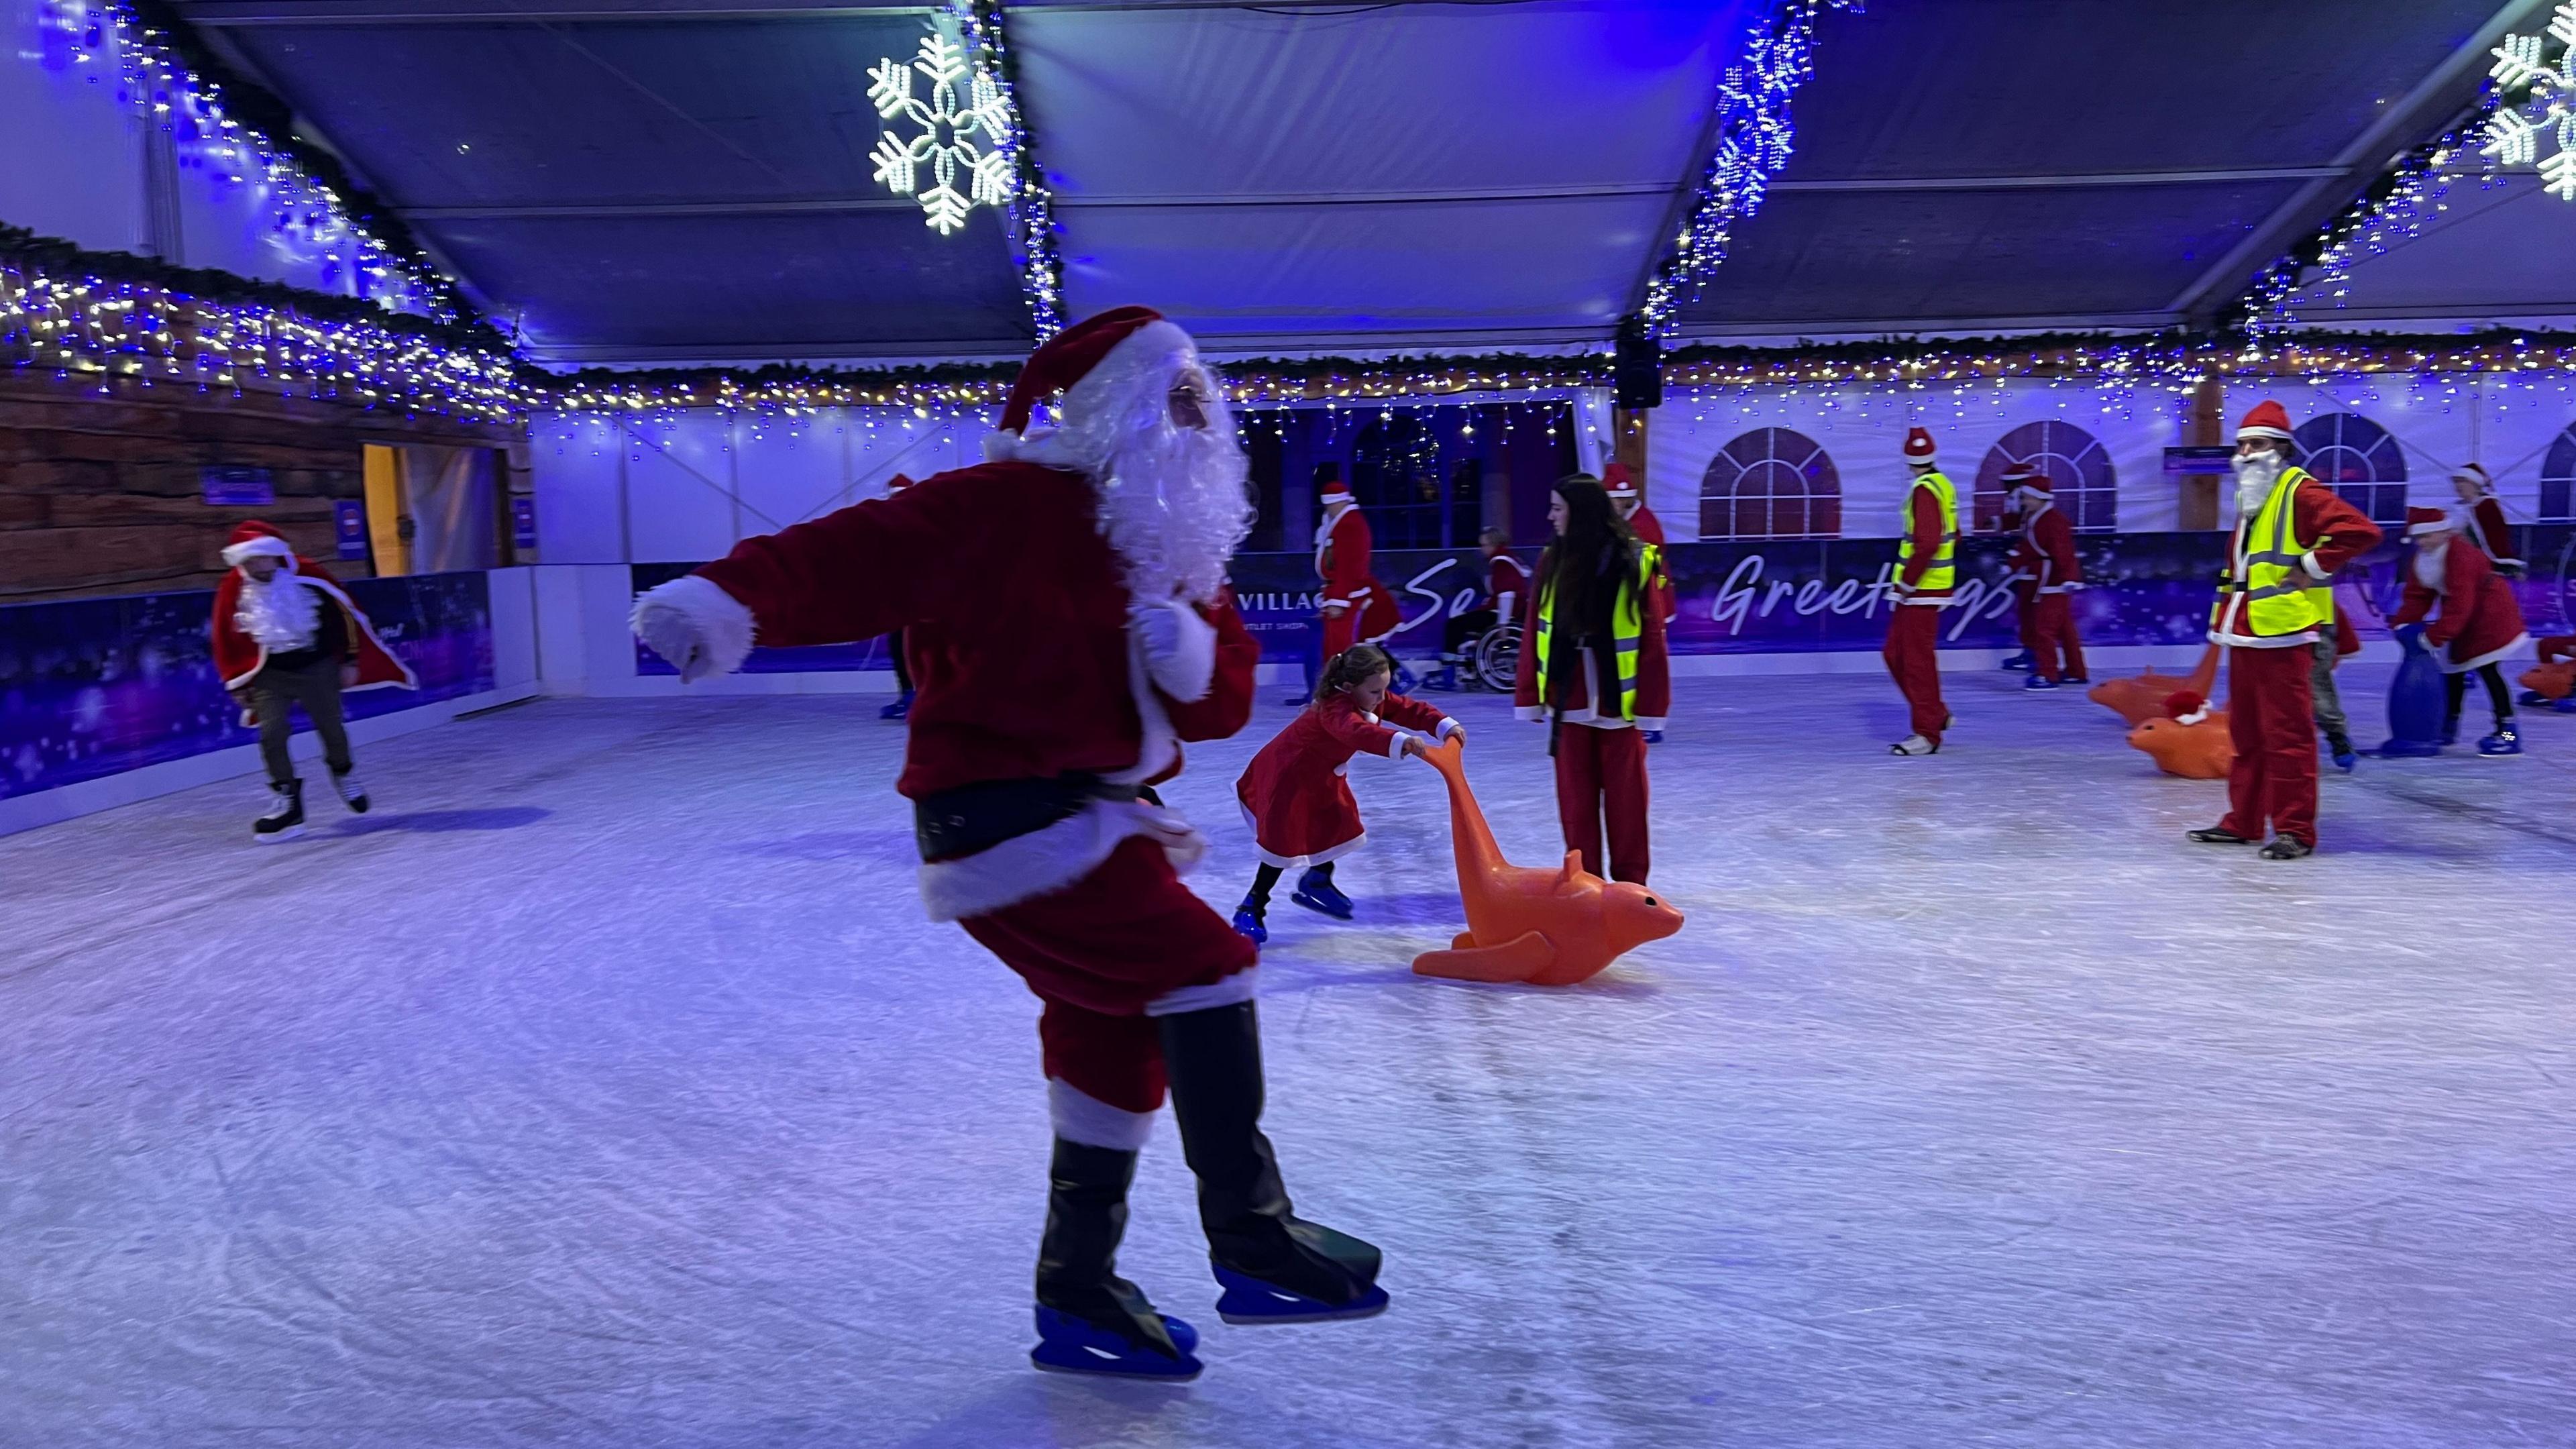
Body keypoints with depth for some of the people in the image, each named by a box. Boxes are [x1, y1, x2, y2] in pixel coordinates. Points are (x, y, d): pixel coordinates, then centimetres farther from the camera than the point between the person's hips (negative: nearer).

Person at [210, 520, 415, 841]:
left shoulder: (307, 575, -14)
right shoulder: (232, 592, -9)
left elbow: (343, 612, -4)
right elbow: (226, 639, 2)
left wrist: (350, 658, 0)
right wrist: (237, 683, 3)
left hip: (317, 665, 0)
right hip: (269, 673, 0)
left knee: (331, 726, 11)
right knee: (272, 733, -14)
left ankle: (344, 773, 41)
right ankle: (287, 803, -7)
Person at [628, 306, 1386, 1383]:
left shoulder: (1176, 549, 12)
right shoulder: (1010, 506, -14)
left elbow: (1221, 706, 8)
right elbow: (864, 554, -26)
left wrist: (1192, 654, -15)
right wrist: (733, 598, -43)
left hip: (1093, 819, 10)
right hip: (1008, 819, -10)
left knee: (1115, 1045, 16)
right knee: (1206, 970, -14)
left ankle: (1078, 1295, 31)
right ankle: (1250, 1242, 1)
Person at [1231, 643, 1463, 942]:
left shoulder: (1374, 700, -9)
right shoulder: (1335, 708, -37)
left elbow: (1410, 709, -9)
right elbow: (1358, 732, -57)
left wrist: (1446, 726, -26)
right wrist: (1400, 741, -72)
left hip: (1323, 775, 10)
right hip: (1287, 775, -10)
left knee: (1340, 826, 20)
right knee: (1284, 841, -12)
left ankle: (1317, 883, 45)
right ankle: (1250, 909, 0)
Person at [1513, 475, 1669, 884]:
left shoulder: (1635, 562, -9)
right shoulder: (1552, 562, 1)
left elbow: (1652, 639, -8)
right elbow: (1534, 633, 3)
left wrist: (1650, 704, -10)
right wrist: (1530, 696, 0)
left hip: (1619, 700, -3)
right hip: (1568, 700, 3)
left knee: (1625, 797, 8)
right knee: (1575, 798, 9)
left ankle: (1630, 884, 22)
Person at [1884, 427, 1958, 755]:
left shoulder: (1925, 490, -16)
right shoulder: (1944, 486, 13)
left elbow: (1927, 543, -25)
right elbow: (1951, 538, 21)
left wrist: (1906, 582, -18)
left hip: (1922, 589, -10)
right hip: (1933, 585, 10)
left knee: (1917, 658, -6)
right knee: (1896, 654, 15)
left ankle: (1927, 733, -1)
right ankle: (1935, 714, 22)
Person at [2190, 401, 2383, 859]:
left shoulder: (2300, 493, -9)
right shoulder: (2248, 500, 19)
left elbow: (2360, 530, -21)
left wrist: (2314, 567, -15)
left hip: (2282, 636, -9)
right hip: (2242, 635, 9)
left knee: (2286, 734, -6)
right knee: (2245, 733, 14)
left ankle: (2295, 829, -1)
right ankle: (2242, 821, 22)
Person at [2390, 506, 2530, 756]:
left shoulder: (2461, 555, -30)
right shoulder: (2420, 559, -2)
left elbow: (2459, 603, -34)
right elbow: (2417, 596, -3)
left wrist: (2434, 636, -34)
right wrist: (2402, 623, -18)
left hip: (2488, 612, -9)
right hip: (2460, 620, 9)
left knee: (2487, 669, -13)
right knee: (2454, 669, 14)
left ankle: (2507, 731, -10)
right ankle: (2449, 726, 26)